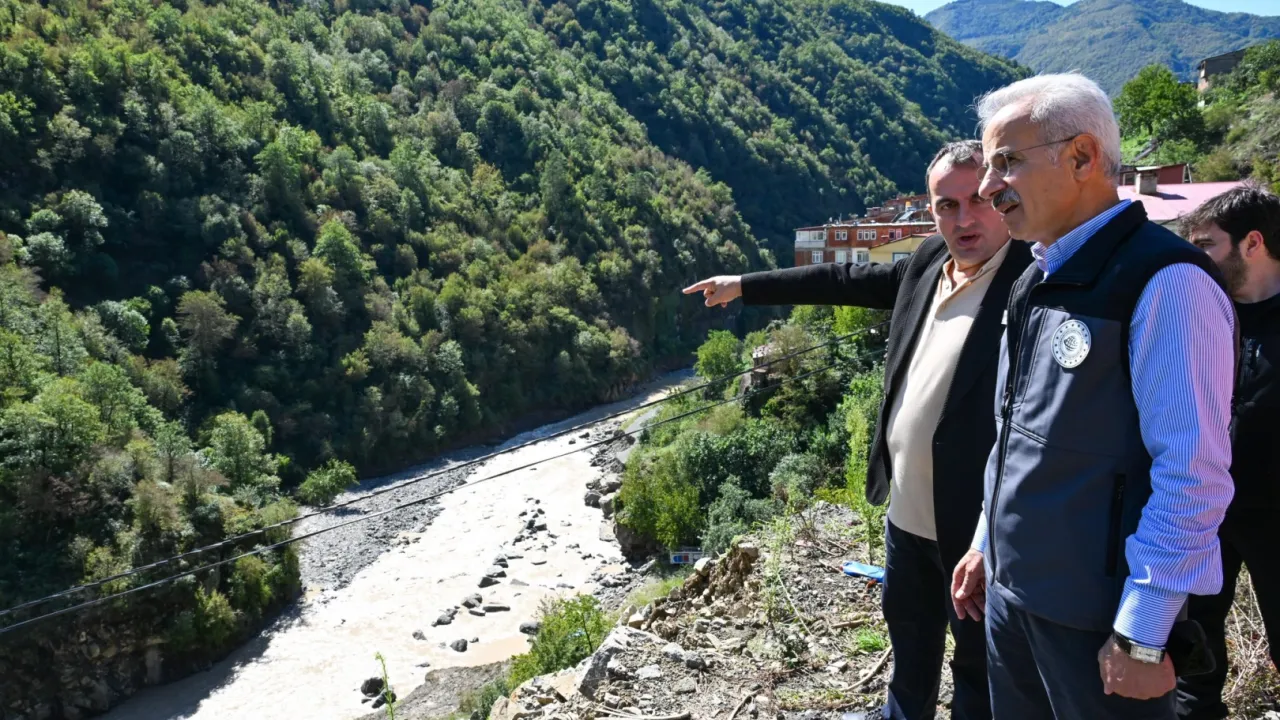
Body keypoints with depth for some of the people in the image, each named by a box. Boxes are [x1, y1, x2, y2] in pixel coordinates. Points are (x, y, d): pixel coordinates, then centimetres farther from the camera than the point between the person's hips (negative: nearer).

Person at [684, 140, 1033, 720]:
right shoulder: (928, 262, 4)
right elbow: (847, 279, 16)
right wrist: (745, 286, 21)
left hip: (981, 526, -7)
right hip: (907, 512, 8)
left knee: (980, 663, 13)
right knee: (909, 633, 29)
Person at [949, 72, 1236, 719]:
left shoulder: (1165, 283, -18)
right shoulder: (1036, 281, 8)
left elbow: (1193, 476, -20)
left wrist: (1141, 639, -18)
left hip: (1097, 617, -7)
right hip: (1009, 590, 8)